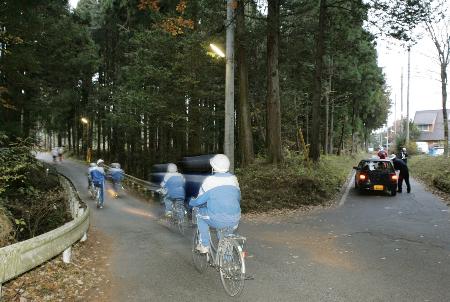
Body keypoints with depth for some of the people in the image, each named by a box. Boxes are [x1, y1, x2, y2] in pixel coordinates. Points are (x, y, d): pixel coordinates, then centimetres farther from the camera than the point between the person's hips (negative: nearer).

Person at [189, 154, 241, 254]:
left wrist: (191, 202, 20)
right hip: (234, 222, 4)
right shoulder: (233, 179, 4)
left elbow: (200, 201, -2)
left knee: (200, 214, 25)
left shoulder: (209, 180, -8)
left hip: (217, 221, -3)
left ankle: (204, 245, 26)